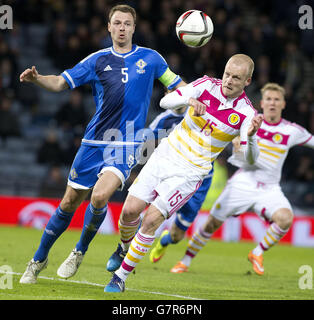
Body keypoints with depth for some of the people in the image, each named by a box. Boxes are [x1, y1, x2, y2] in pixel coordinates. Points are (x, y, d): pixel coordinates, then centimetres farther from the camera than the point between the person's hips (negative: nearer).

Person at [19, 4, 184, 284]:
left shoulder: (150, 58, 6)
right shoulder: (98, 60, 5)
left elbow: (177, 86, 16)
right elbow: (61, 83, 1)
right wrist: (37, 79, -18)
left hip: (126, 144, -2)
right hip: (94, 142, 2)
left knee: (100, 195, -24)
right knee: (70, 202, 5)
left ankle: (80, 253, 0)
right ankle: (39, 260, 22)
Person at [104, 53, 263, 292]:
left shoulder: (246, 114, -13)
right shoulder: (206, 85, -6)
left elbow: (250, 159, -23)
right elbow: (165, 102, -13)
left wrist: (251, 136, -44)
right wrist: (189, 101, -34)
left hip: (189, 173, -3)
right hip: (164, 157, 3)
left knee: (152, 220, -16)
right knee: (130, 210, -4)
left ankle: (121, 276, -2)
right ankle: (126, 248, 31)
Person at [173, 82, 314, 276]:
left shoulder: (292, 131, 2)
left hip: (270, 189, 0)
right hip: (243, 183, 0)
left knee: (285, 218, -27)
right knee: (213, 222, 1)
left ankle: (258, 253, -5)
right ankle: (186, 261, 21)